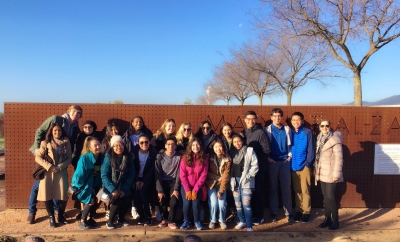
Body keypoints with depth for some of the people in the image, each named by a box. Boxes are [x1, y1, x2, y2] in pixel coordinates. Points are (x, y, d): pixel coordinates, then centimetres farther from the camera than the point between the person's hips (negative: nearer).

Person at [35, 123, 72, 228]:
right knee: (47, 195, -1)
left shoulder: (66, 143, 3)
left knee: (63, 195, -5)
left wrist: (60, 167, -13)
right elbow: (38, 157, -5)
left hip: (61, 172, 0)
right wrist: (49, 166, -15)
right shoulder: (45, 143, 1)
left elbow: (69, 158, 2)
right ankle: (51, 217, 19)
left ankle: (61, 216, 19)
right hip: (47, 172, 0)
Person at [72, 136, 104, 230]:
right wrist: (89, 188, -14)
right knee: (92, 200, -18)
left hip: (95, 185, 5)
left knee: (98, 199, -8)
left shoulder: (102, 158, -9)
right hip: (84, 185, -5)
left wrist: (100, 186, -6)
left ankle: (90, 219, 17)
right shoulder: (84, 158, -23)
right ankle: (82, 222, 1)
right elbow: (79, 175, -19)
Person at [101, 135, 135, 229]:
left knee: (128, 199, -18)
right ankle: (110, 221, -2)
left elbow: (131, 175, -4)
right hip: (110, 186, -3)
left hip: (123, 187, 3)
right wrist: (113, 190, -22)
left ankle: (121, 218, 11)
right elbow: (104, 176, -13)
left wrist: (124, 189, -15)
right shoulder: (108, 158, -11)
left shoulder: (129, 158, -3)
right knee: (117, 199, -25)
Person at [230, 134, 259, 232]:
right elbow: (231, 167, 12)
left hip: (246, 181, -5)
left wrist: (248, 176, -12)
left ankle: (249, 226, -3)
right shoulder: (232, 153, 12)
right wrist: (231, 179, 0)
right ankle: (242, 221, 29)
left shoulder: (249, 151, -1)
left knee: (246, 204, -11)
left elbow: (255, 165, -6)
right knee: (238, 204, 12)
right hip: (235, 180, 5)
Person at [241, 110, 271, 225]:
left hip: (258, 167, -4)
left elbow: (267, 150, -11)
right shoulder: (243, 133, 10)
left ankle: (259, 216, 16)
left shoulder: (260, 132, -7)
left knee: (258, 191, 4)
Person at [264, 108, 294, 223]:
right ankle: (273, 212, 13)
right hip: (272, 161, -1)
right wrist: (267, 157, -6)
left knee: (286, 188, 3)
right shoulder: (267, 130, 4)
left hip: (285, 161, 1)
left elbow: (290, 144, 11)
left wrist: (290, 156, 0)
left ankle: (288, 213, 10)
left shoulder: (287, 129, 9)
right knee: (273, 188, 4)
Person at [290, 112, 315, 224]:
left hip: (304, 165, -4)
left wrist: (308, 163, -13)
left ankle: (306, 212, 12)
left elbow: (310, 149, -6)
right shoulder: (290, 132, 8)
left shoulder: (307, 132, -3)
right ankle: (298, 211, 21)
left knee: (305, 190, 2)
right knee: (297, 190, 11)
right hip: (293, 165, 4)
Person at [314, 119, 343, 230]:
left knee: (330, 197, -3)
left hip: (330, 173, -7)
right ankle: (327, 218, 22)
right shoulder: (320, 138, 10)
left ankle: (335, 220, 11)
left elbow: (338, 158, -16)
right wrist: (316, 170, 11)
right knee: (325, 197, 12)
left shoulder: (335, 139, -13)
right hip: (322, 173, 7)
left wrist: (336, 174, -19)